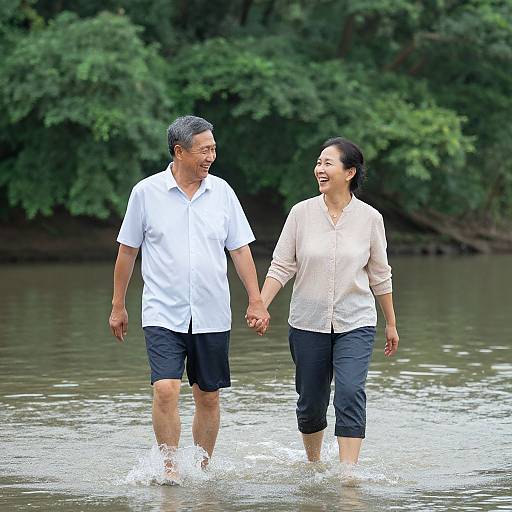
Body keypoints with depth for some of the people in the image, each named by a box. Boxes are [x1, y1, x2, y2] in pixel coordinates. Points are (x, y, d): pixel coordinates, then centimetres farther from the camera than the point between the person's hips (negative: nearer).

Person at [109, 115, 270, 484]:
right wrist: (118, 306, 9)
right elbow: (127, 250, 7)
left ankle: (202, 469, 20)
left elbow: (240, 249, 8)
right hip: (163, 314, -3)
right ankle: (170, 468, -8)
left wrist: (256, 301, 1)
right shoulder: (146, 192, -2)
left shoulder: (221, 191, 4)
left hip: (212, 315, 3)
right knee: (166, 390, -17)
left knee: (208, 397, 7)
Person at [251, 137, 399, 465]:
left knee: (350, 393, -19)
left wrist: (391, 324, 14)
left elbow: (380, 275, 8)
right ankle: (314, 465, 32)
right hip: (308, 324, 1)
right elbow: (281, 267, 1)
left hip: (355, 325, -1)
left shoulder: (369, 218, -2)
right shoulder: (302, 213, -2)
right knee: (311, 403, 9)